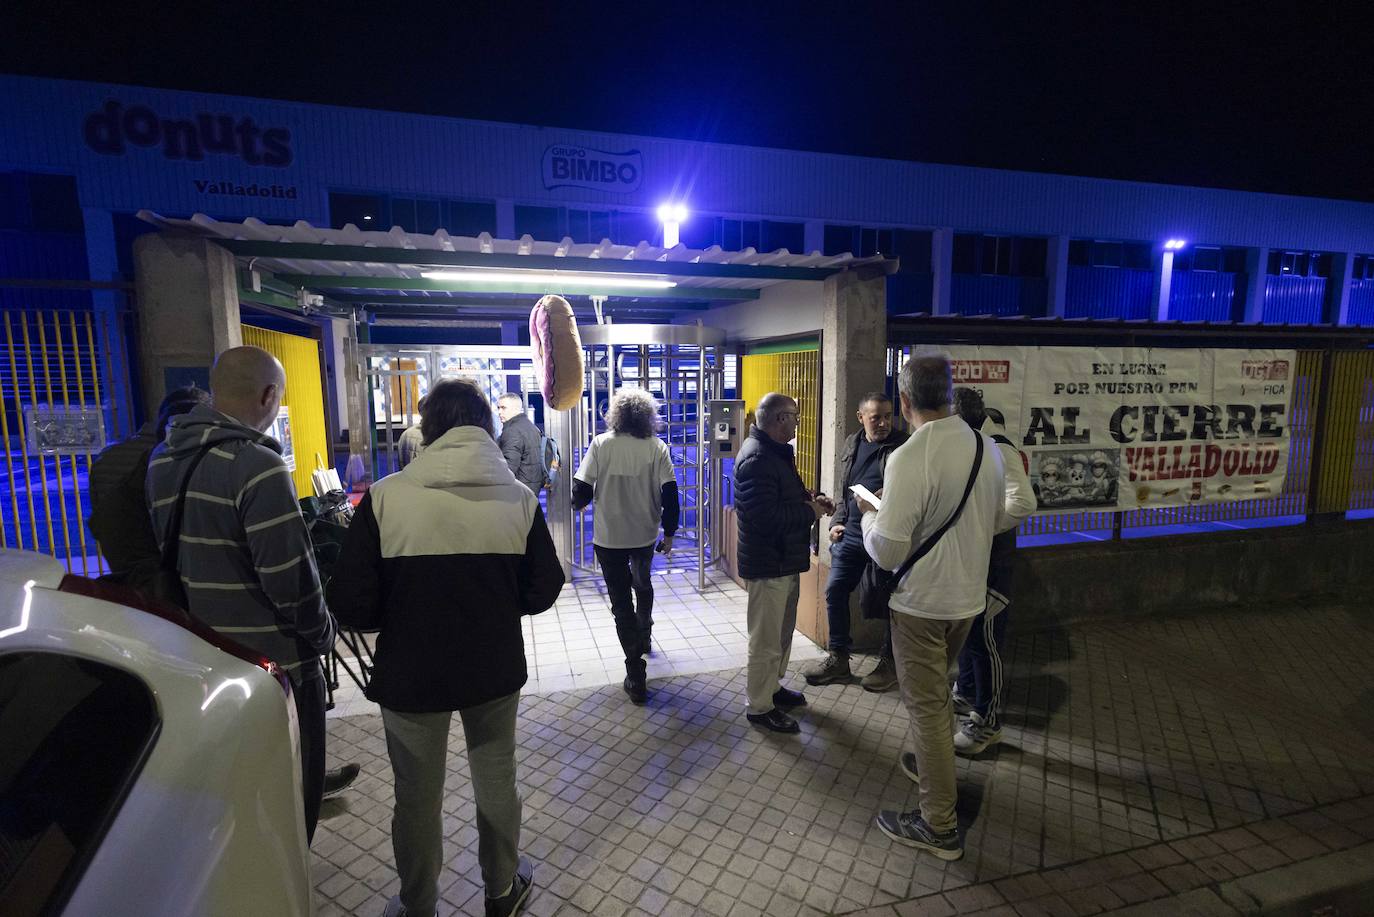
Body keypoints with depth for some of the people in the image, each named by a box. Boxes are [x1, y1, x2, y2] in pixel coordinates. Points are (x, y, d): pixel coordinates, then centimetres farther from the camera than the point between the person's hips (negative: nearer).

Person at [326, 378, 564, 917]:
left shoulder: (385, 496, -16)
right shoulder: (520, 498, -11)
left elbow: (351, 604, -15)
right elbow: (541, 592, -6)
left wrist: (399, 620, 6)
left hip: (410, 675, -1)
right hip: (494, 671, 2)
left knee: (417, 800, 21)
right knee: (496, 785, 23)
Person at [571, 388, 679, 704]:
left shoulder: (601, 444, -11)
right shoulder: (657, 447, -9)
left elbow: (582, 490, -13)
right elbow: (669, 494, -11)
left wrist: (578, 502, 10)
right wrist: (669, 533, 1)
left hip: (609, 536, -2)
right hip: (645, 533, 2)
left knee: (621, 600, 7)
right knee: (643, 585, 30)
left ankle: (636, 675, 9)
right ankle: (644, 636, 49)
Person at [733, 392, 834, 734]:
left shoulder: (776, 452, 12)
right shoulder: (756, 459, -23)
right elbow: (766, 517, -30)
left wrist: (812, 501, 2)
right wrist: (810, 513, -17)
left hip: (785, 561, 11)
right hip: (768, 565, -11)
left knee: (782, 632, 24)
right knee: (766, 640, 3)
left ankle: (773, 687, 41)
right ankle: (759, 707, 19)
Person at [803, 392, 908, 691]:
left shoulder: (903, 446, -6)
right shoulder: (852, 444, 10)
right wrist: (836, 522, 7)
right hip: (851, 533, 5)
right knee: (835, 591, 7)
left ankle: (889, 663, 27)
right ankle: (838, 658, 24)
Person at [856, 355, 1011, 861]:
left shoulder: (909, 458, -25)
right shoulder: (987, 449, -2)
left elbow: (887, 552, -24)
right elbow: (995, 520, 14)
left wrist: (869, 514, -6)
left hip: (921, 602, -7)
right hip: (969, 595, 7)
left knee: (926, 704, 8)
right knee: (937, 692, 28)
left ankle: (939, 827, 23)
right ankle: (932, 762, 49)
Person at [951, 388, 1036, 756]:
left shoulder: (997, 449, -20)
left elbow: (1023, 502, -31)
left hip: (988, 559, -9)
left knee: (983, 636, 3)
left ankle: (987, 721, 18)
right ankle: (966, 693, 40)